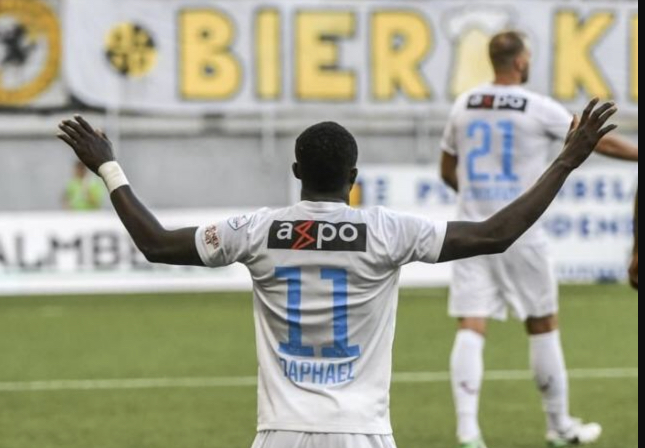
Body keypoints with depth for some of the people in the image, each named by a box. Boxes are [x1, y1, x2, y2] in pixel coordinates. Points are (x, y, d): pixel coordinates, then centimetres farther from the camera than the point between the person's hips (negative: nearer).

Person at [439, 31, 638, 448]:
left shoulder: (464, 106, 6)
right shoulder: (539, 109, -8)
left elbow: (447, 171, 16)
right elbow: (601, 142, 1)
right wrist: (639, 154, 14)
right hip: (519, 236, -3)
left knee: (471, 328, -3)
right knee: (543, 326, 11)